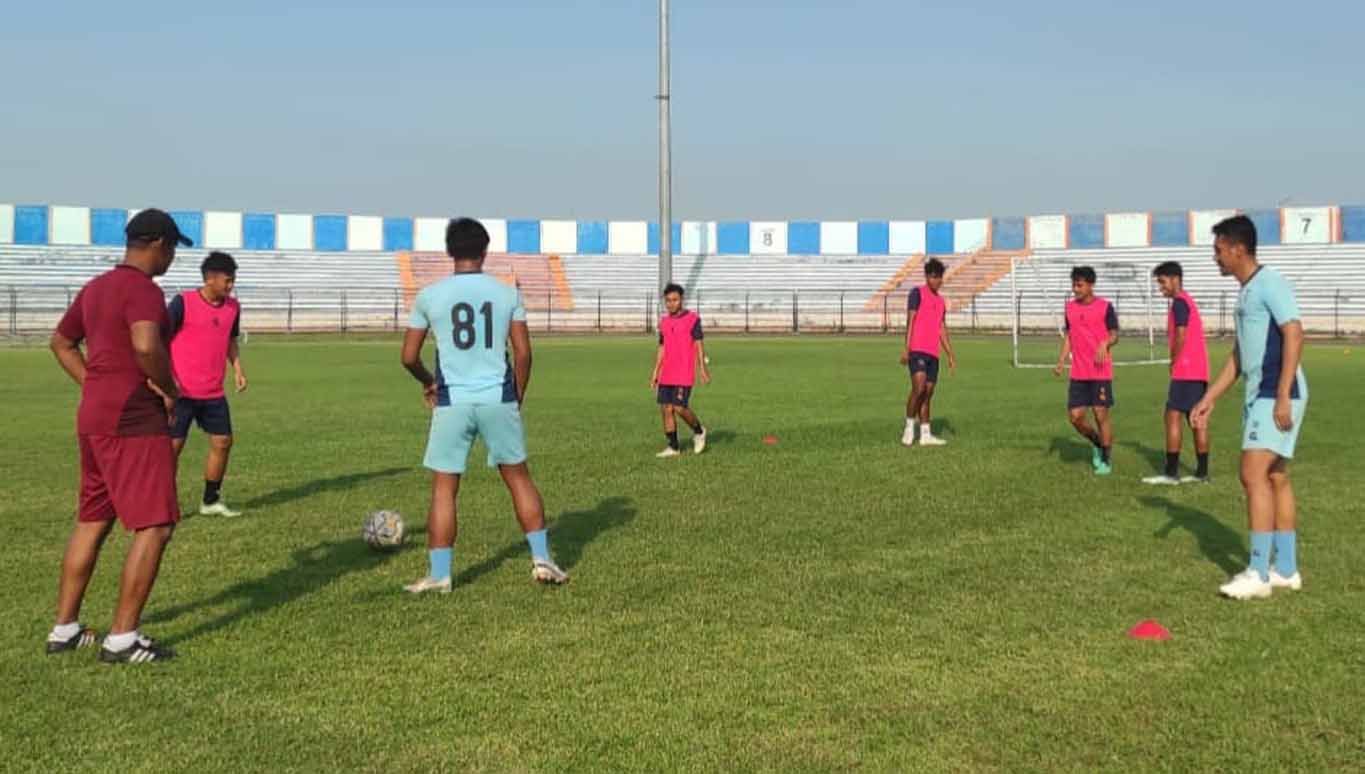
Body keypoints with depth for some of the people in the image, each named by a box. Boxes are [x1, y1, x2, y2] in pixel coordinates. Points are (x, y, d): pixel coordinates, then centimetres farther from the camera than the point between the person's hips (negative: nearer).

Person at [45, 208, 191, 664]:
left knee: (92, 521, 18)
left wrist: (96, 387, 17)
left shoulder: (96, 287, 15)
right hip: (134, 423, -10)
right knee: (155, 526, -6)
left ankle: (64, 630, 24)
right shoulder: (142, 289, -15)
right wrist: (169, 391, -16)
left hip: (94, 419, 10)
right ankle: (122, 639, -4)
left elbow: (61, 342, 26)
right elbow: (146, 345, -32)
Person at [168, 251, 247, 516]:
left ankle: (211, 501, 20)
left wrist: (237, 369, 6)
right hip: (182, 392, -6)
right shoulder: (183, 303, -11)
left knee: (223, 442, 6)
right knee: (174, 444, -3)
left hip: (214, 393, 6)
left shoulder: (233, 307, 7)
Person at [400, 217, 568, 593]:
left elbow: (409, 357, 3)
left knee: (443, 488, 6)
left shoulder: (429, 296, 0)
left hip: (452, 402, -1)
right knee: (518, 476, 14)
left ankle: (439, 575, 9)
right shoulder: (508, 294, 2)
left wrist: (427, 382, 23)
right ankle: (542, 560, 13)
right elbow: (523, 353, 1)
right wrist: (517, 398, 13)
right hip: (499, 398, 1)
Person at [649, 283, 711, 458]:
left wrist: (703, 369, -13)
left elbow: (698, 345, -6)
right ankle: (673, 447, 8)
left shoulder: (693, 319, -3)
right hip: (666, 375, 6)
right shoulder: (664, 322, 13)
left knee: (680, 407, -12)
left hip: (684, 375, -6)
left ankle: (698, 431, 15)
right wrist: (655, 374, 14)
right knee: (666, 408, 0)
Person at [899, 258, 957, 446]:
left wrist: (950, 355, 18)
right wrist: (906, 348, -16)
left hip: (933, 353, 7)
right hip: (917, 350, -7)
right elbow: (910, 321, -8)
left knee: (928, 393, 6)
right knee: (919, 388, -19)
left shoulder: (941, 301, 20)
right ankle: (909, 428, -5)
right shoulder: (917, 293, -1)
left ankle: (925, 435, 9)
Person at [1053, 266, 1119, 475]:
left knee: (1101, 415, -2)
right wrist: (1061, 361, 5)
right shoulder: (1070, 307, 10)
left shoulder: (1105, 307, -4)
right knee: (1075, 416, 1)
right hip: (1078, 373, 5)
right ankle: (1097, 444, 28)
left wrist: (1105, 344, -27)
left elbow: (1114, 335, -4)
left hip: (1101, 372, -4)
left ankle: (1106, 460, 12)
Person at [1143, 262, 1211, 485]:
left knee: (1173, 417, -8)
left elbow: (1181, 336, -18)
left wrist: (1173, 363, -7)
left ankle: (1171, 473, -10)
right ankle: (1202, 472, 11)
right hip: (1199, 370, 10)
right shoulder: (1188, 301, 20)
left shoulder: (1179, 302, -10)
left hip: (1185, 371, -10)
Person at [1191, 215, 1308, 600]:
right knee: (1275, 478, 11)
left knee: (1254, 475, -13)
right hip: (1258, 396, 10)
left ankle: (1258, 573, -10)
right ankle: (1286, 570, 17)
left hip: (1276, 396, -10)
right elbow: (1238, 357, 22)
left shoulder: (1270, 282, -11)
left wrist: (1283, 396, -24)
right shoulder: (1246, 292, 18)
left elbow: (1294, 335, -20)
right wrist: (1209, 400, 21)